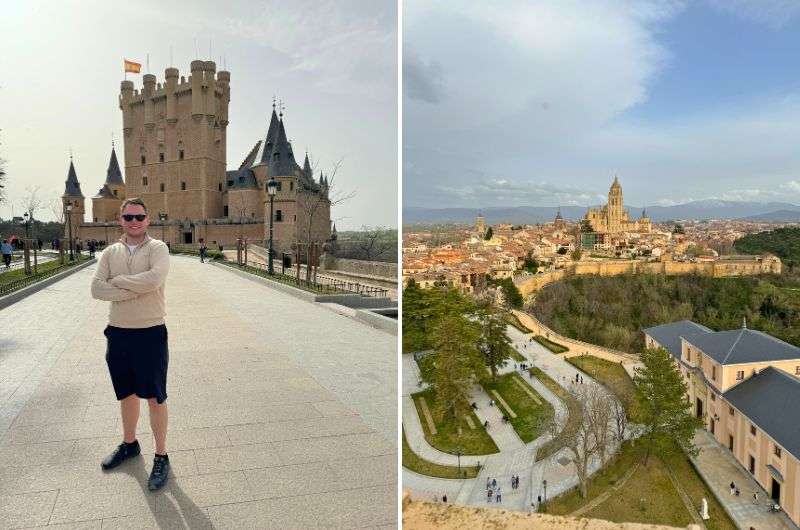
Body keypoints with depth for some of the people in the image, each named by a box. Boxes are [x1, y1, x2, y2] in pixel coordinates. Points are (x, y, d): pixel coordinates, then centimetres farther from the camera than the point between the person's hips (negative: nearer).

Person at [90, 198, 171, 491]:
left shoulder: (157, 248, -7)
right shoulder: (111, 252, 6)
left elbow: (155, 278, -27)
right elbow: (96, 288, -8)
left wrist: (118, 281, -14)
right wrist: (134, 291, -18)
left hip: (150, 333, -5)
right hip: (118, 333, 5)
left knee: (155, 397, 4)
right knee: (126, 393, 21)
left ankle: (161, 457, 17)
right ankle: (129, 444, 41)